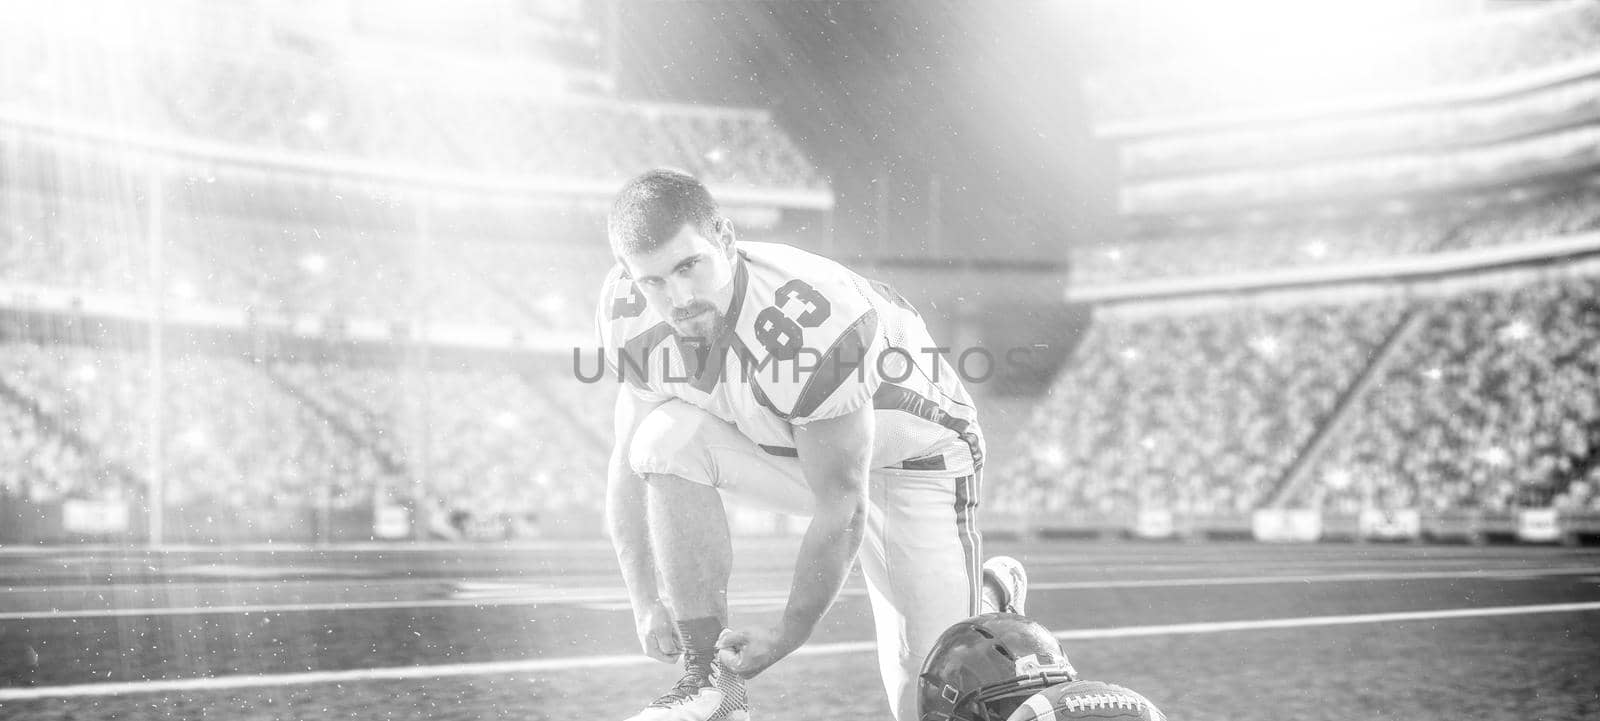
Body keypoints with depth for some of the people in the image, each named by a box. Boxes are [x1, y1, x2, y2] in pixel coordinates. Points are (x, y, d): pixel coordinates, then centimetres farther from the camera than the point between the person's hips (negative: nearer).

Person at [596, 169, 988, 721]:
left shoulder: (811, 321, -38)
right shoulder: (630, 315, -19)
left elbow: (841, 507, -29)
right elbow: (631, 464, -7)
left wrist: (784, 638, -22)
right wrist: (645, 604, -14)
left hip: (906, 456, -5)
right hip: (779, 451, 5)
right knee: (667, 439, -27)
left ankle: (991, 600, 25)